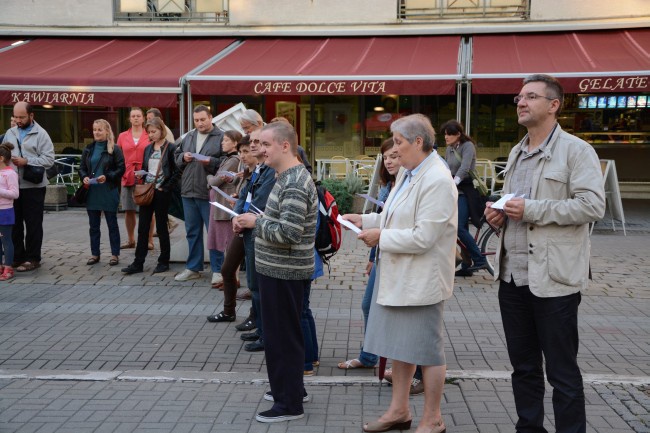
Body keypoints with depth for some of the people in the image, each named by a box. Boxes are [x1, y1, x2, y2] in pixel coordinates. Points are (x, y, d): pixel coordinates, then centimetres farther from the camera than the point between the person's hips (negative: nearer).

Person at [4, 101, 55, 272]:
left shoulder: (40, 134, -4)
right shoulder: (10, 133, 13)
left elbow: (49, 159, -11)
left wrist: (26, 161, -18)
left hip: (33, 186, -5)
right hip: (12, 185, 5)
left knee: (33, 224, 2)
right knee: (14, 223, 11)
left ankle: (32, 259, 10)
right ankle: (17, 256, 22)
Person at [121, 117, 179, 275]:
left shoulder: (170, 148, -7)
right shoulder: (148, 148, 13)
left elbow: (177, 172, -9)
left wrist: (165, 188, -12)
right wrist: (140, 175, -1)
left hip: (161, 192, -6)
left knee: (161, 227, 3)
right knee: (143, 227, 4)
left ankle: (164, 262, 15)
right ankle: (138, 263, 8)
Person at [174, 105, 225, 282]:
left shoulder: (221, 137, -5)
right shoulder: (188, 137, 14)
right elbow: (176, 156, 20)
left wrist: (211, 162, -22)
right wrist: (183, 157, 0)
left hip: (210, 193, -6)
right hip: (188, 192, 6)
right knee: (192, 232, 13)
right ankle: (193, 268, 24)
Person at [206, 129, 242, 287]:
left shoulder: (233, 161, -13)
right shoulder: (227, 159, 17)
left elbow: (216, 181, -13)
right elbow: (214, 182, 17)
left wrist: (210, 178, 6)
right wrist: (213, 179, -2)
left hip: (225, 206, -10)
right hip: (217, 204, 10)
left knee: (229, 244, -3)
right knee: (214, 241, 13)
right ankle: (217, 273, 20)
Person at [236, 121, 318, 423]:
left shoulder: (294, 184, -21)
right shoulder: (289, 177, 12)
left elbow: (289, 231, -28)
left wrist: (255, 222, -16)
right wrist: (257, 220, 6)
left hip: (284, 272, -10)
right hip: (279, 269, 10)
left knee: (282, 336, -1)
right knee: (281, 333, 20)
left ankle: (290, 404, 11)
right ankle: (288, 389, 34)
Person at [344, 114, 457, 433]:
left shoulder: (437, 181, -21)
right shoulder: (407, 172, 8)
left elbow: (423, 237, -25)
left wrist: (380, 236, -16)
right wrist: (366, 220, 6)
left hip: (421, 279, -9)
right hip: (396, 275, 9)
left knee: (427, 350, 5)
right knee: (400, 345, 18)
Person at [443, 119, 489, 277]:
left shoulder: (467, 146, -8)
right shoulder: (449, 149, 14)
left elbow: (464, 168, -22)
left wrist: (453, 183, -33)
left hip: (465, 191, -8)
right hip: (454, 192, 8)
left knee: (459, 228, -17)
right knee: (462, 229, 8)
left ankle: (480, 260, -7)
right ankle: (466, 267, 14)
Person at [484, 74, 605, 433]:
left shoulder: (576, 150, -7)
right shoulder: (516, 153, 16)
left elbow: (593, 205, -18)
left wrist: (531, 210, -21)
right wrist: (498, 214, 4)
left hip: (553, 279, -7)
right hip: (512, 275, 7)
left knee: (562, 372, 3)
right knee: (523, 367, 16)